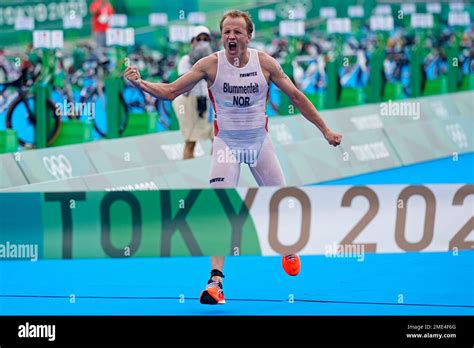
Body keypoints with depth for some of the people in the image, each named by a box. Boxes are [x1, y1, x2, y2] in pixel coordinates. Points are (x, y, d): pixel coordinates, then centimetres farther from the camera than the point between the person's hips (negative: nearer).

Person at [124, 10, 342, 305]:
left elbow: (296, 96, 0)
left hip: (259, 142, 2)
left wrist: (325, 130, 2)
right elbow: (170, 91, -13)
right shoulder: (210, 65, -14)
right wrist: (142, 83, -31)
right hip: (226, 144, -2)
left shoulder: (265, 63, -10)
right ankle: (216, 280, -18)